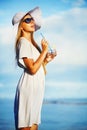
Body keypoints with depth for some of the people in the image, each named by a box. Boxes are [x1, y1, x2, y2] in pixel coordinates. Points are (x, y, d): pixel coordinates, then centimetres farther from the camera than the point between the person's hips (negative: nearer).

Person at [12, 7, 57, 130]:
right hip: (29, 86, -9)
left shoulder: (32, 43, 19)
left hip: (36, 87, 9)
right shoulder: (23, 42, -8)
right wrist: (44, 51, -12)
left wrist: (46, 60, 7)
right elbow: (32, 69, -18)